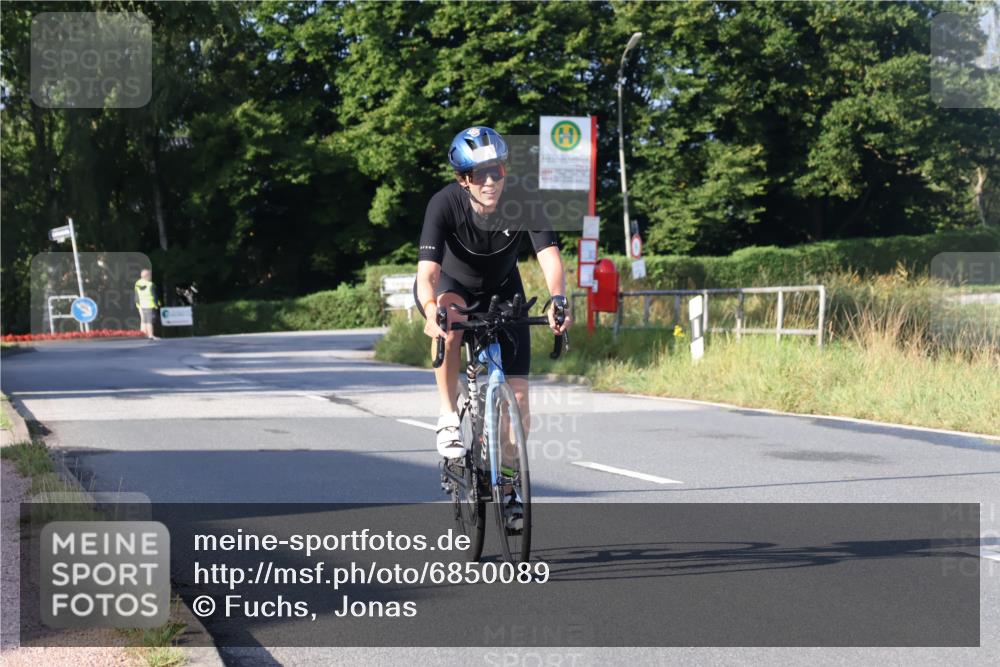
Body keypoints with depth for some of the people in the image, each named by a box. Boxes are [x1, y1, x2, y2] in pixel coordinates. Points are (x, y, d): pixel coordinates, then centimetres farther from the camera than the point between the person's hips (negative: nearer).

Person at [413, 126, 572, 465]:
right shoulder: (445, 204, -32)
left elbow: (550, 257, -37)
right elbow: (427, 272, -41)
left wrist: (558, 301, -58)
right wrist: (432, 310, -62)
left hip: (501, 289, 2)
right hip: (451, 283, -2)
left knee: (517, 395, -8)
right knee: (452, 318, -40)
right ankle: (449, 416, -23)